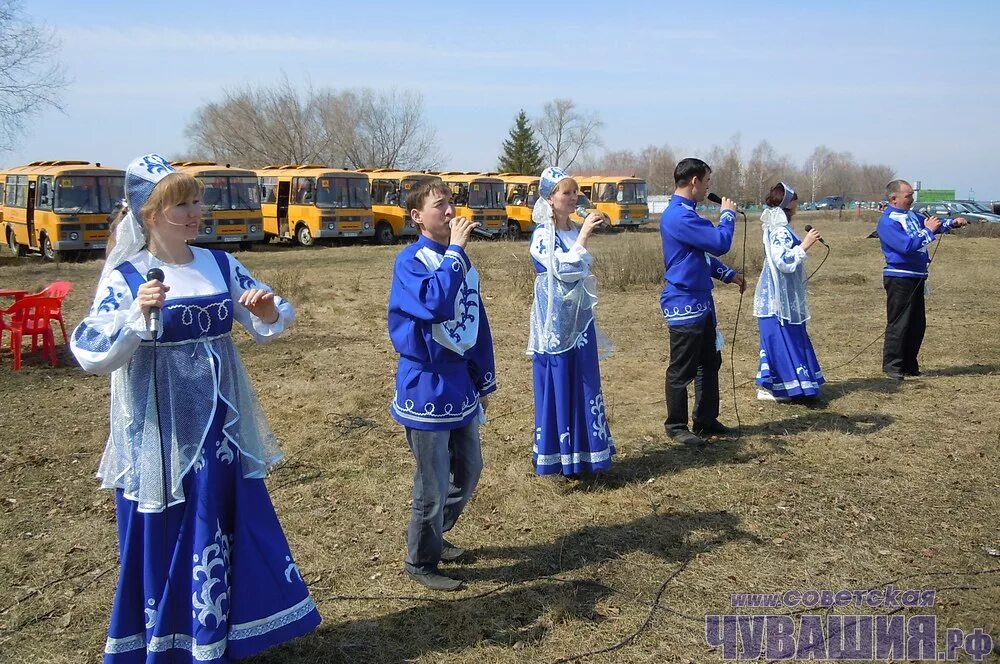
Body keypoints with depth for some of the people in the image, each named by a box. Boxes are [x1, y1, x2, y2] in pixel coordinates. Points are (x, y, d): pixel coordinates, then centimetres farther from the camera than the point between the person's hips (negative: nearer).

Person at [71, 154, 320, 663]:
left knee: (230, 526, 13)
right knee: (160, 537, 7)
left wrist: (269, 312, -15)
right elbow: (89, 353, -17)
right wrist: (138, 314, -32)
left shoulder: (221, 266, 3)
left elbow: (269, 325, 8)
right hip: (159, 435, -4)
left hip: (221, 428, 5)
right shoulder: (124, 277, -9)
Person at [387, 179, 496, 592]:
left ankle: (431, 536, 41)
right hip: (426, 387, -7)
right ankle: (421, 562, 24)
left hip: (460, 386, 7)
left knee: (469, 470, 19)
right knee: (434, 483, 3)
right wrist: (454, 249, -23)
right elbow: (434, 304, -32)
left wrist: (484, 382, 15)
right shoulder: (410, 261, -13)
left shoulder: (461, 261, 8)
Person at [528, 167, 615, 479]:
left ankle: (583, 452, 22)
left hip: (580, 318, 7)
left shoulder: (575, 231, 10)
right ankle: (557, 457, 10)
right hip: (556, 320, -7)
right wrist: (583, 236, -22)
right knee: (558, 384, -1)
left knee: (584, 382, 11)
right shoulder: (542, 234, -10)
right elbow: (562, 269, -21)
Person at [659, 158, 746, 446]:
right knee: (682, 370, 2)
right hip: (684, 304, -11)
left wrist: (728, 275, 20)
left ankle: (706, 420, 29)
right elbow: (720, 243, -23)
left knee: (710, 362, 17)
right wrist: (728, 214, -6)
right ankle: (676, 426, 15)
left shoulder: (686, 213, 13)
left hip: (701, 302, 11)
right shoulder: (678, 216, -22)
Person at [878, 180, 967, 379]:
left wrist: (952, 222, 9)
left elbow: (932, 224, 27)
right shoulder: (887, 222, -14)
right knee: (898, 324, -5)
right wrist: (928, 231, -14)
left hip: (917, 277, 9)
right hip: (899, 278, -9)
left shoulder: (912, 215, 12)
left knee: (918, 325, 12)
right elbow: (907, 246, -23)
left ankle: (909, 364, 21)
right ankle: (892, 365, 3)